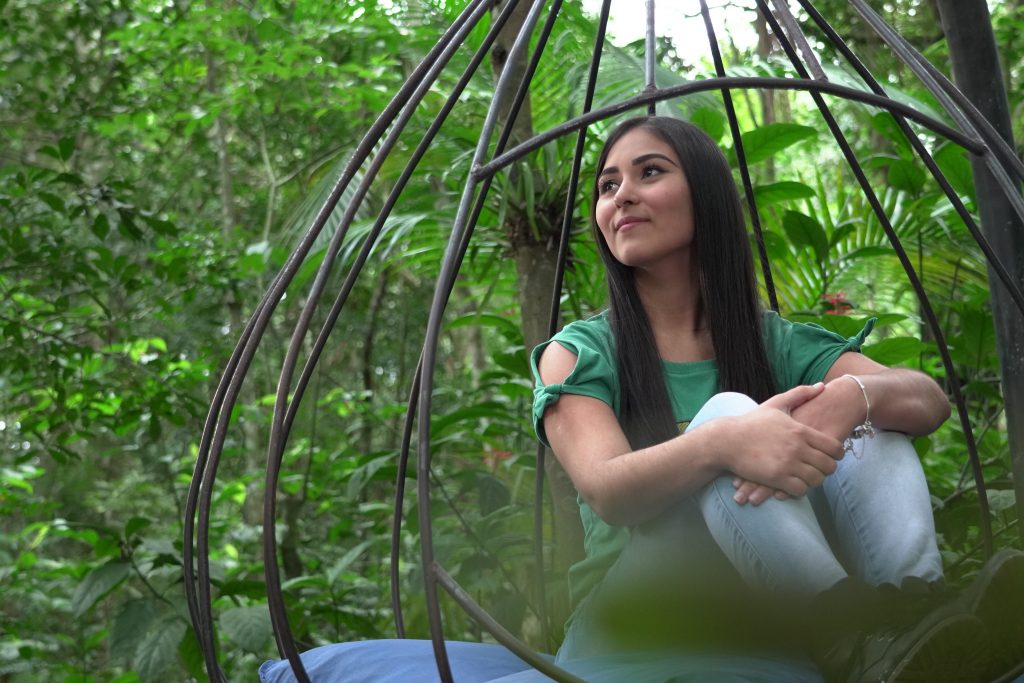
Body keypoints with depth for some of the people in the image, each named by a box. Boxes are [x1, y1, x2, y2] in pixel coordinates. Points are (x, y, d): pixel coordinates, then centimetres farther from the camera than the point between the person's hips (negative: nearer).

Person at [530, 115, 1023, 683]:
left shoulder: (776, 344, 11)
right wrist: (721, 442, -39)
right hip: (633, 625, -3)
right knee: (727, 415, -28)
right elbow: (605, 492, -18)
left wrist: (850, 398, -31)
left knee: (868, 420, -16)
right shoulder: (578, 354, 3)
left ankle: (908, 610, -42)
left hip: (770, 619, 3)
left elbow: (928, 400, -6)